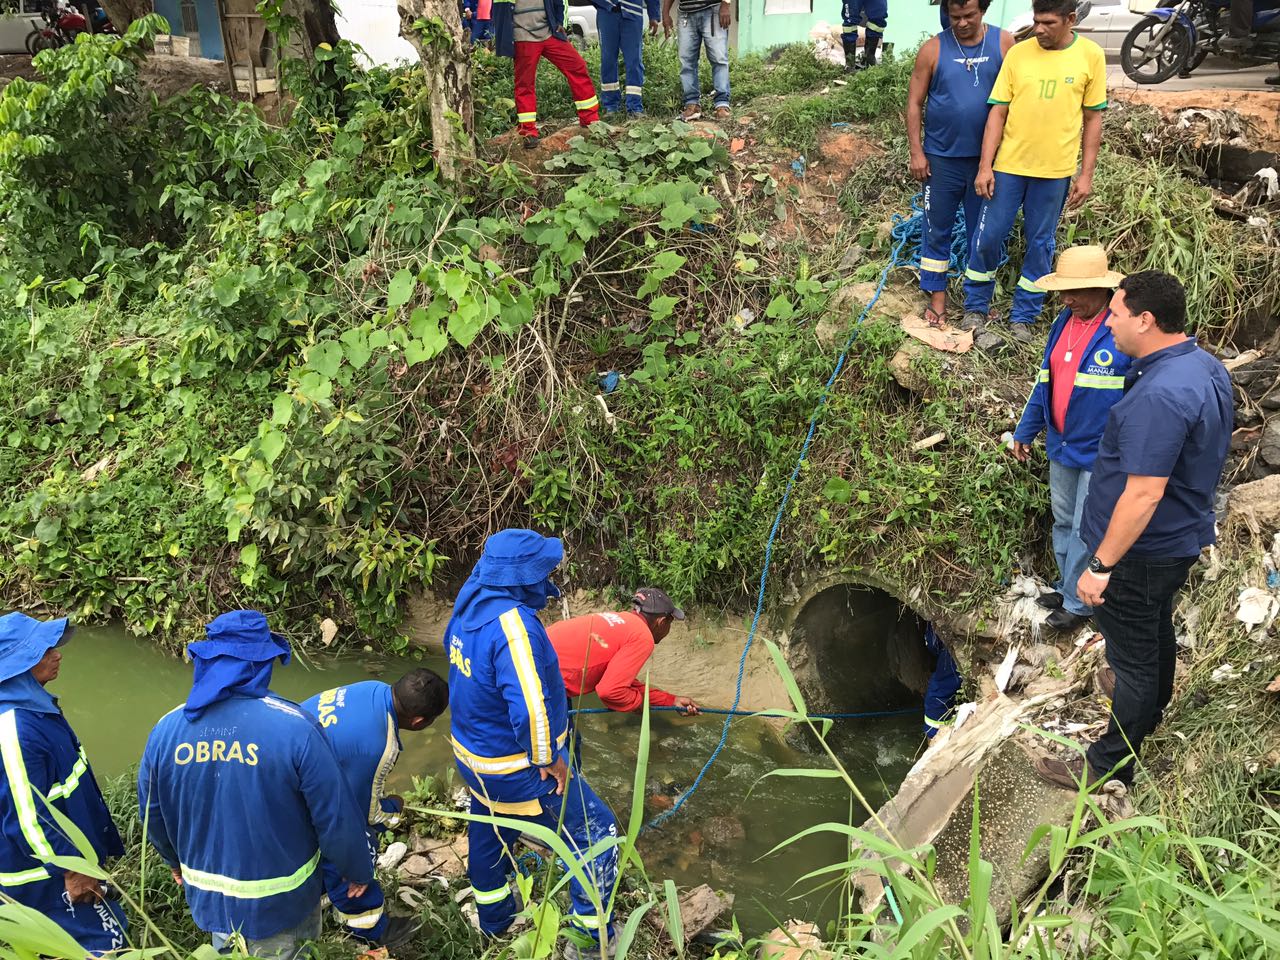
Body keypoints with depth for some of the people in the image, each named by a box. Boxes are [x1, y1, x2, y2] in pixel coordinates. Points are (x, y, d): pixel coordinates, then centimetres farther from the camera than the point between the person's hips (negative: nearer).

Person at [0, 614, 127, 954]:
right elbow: (28, 816, -26)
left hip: (67, 852, 9)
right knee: (105, 942, 3)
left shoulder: (35, 705, -1)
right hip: (45, 869, -9)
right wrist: (68, 870, -18)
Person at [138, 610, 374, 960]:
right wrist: (359, 871, -1)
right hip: (279, 903, -3)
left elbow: (151, 813, 3)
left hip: (207, 895, 4)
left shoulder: (166, 729, -14)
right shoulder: (294, 728, -28)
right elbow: (337, 816, -20)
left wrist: (175, 860, 23)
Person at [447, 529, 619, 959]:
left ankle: (493, 921, 51)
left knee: (490, 832, 29)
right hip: (517, 768, -9)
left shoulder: (469, 606, -4)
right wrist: (549, 758, -21)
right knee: (594, 831, 5)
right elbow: (530, 708, -36)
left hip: (475, 753, 9)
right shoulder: (512, 623, -32)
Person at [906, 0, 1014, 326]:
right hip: (942, 159, -1)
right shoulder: (934, 48, -5)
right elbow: (914, 102, -2)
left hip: (987, 158, 1)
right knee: (937, 228, 7)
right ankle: (938, 295, 20)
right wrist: (916, 152, -6)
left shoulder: (1004, 43, -3)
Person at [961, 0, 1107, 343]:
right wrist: (985, 166, -6)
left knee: (1040, 245, 8)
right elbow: (997, 113, 0)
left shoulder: (1091, 56, -2)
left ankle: (1023, 316, 22)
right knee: (988, 237, 4)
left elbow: (1093, 119, 2)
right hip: (1009, 165, 0)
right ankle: (976, 307, 23)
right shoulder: (1018, 53, -2)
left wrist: (1086, 174, -1)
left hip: (1056, 170, 0)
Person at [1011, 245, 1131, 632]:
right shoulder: (1064, 322, 3)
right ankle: (1067, 587, 37)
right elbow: (1045, 380, 13)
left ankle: (1079, 604, 19)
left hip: (1101, 455, -7)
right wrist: (1026, 431, 16)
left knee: (1086, 532, 4)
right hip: (1061, 447, 7)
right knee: (1063, 523, 19)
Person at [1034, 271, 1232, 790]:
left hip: (1141, 551, -10)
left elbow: (1144, 494, -32)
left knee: (1134, 655, 6)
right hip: (1181, 537, 10)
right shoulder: (1207, 367, -1)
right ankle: (1150, 713, 54)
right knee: (1157, 633, 30)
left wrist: (1101, 565, -25)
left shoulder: (1159, 396, -33)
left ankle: (1109, 765, 23)